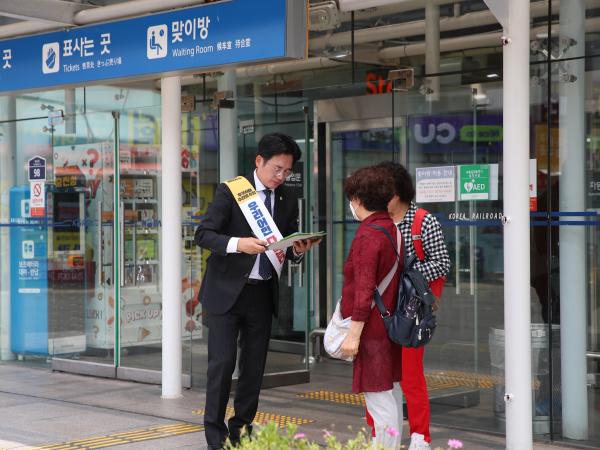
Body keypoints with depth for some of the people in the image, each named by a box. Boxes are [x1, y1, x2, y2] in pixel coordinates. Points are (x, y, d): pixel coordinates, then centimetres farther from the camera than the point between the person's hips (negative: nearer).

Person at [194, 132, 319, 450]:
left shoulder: (288, 201, 7)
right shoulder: (231, 191, -8)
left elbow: (289, 249, 13)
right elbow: (203, 234, -12)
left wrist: (297, 250, -11)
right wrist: (238, 244, -28)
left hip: (262, 293, 5)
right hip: (226, 291, -5)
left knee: (255, 365, 9)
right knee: (222, 362, -5)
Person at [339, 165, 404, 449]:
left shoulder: (367, 235, -17)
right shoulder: (392, 229, 12)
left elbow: (364, 290, -21)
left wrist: (354, 334, -19)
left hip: (372, 330, -10)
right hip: (392, 327, 10)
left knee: (379, 400, -7)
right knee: (391, 393, 15)